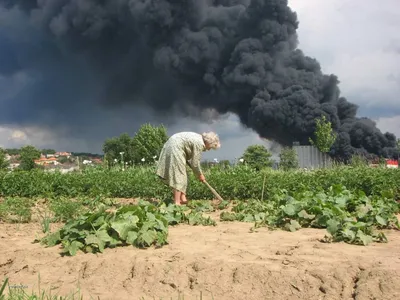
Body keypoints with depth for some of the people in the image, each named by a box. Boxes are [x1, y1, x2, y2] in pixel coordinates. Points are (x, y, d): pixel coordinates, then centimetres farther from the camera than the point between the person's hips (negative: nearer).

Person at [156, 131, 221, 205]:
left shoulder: (198, 138, 13)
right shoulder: (200, 143, -16)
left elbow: (191, 159, 17)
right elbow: (195, 163, -12)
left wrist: (199, 173, 15)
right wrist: (200, 175, 3)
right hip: (175, 149, -11)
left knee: (181, 175, 12)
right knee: (179, 175, -9)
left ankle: (183, 198, 13)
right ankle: (177, 202, -9)